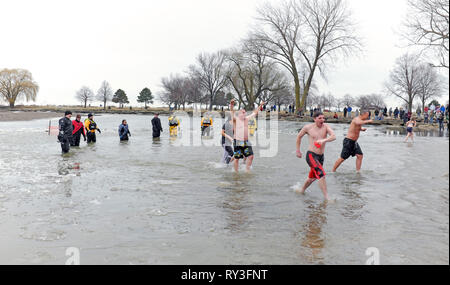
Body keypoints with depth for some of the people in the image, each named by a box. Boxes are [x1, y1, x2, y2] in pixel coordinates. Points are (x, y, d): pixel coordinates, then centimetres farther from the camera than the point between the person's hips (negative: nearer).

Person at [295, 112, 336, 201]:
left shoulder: (326, 126, -3)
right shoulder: (308, 127, -5)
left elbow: (334, 137, -18)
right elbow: (299, 137, 12)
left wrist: (324, 140, -36)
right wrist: (298, 151, 14)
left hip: (321, 156, 4)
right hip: (311, 155, -4)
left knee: (313, 177, 21)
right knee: (321, 175, -21)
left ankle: (302, 191, 44)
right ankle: (326, 197, -17)